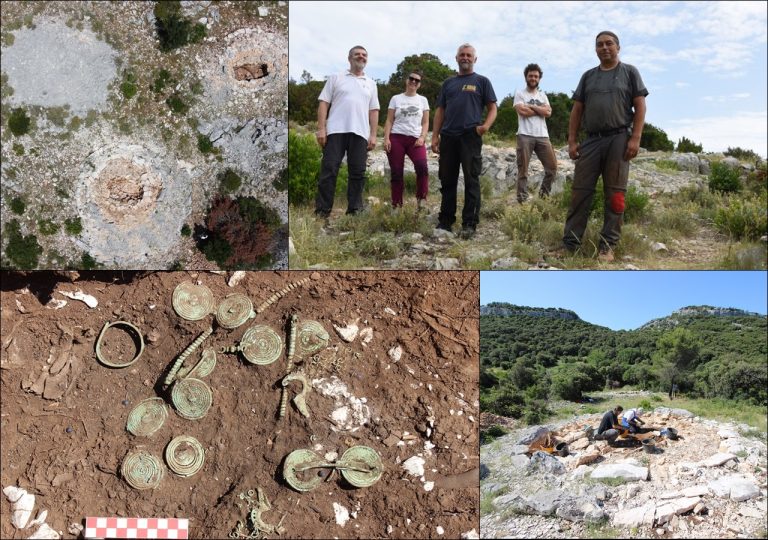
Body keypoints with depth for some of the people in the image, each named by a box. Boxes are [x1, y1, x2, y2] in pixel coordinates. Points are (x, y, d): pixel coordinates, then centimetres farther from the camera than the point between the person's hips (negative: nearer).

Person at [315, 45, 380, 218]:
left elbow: (373, 111, 14)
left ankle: (355, 209, 10)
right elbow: (324, 103, 3)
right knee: (329, 169, -5)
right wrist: (321, 128, -7)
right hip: (336, 130, -3)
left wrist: (373, 135, 4)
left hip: (360, 133, 3)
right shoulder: (336, 78, 9)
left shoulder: (371, 83, 18)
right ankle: (322, 209, -2)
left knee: (358, 172, 3)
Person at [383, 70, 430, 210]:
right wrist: (386, 138, -6)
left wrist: (422, 138, -7)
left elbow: (425, 123, 10)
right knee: (396, 173, -2)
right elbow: (389, 121, 6)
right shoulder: (396, 99, 11)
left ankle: (421, 199, -15)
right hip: (396, 138, 0)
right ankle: (396, 205, 5)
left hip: (415, 138, 0)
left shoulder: (423, 100, 13)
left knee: (422, 166, -26)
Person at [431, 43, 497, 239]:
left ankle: (469, 224, 0)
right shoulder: (448, 83, 18)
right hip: (448, 137, 4)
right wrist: (435, 136, 6)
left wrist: (486, 125, -16)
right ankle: (445, 221, 16)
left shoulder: (482, 81, 8)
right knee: (447, 180, 7)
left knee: (471, 181, -3)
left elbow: (492, 108, 4)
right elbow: (440, 111, 17)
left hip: (471, 136, -4)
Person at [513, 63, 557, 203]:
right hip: (525, 135, -4)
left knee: (552, 166, 2)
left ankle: (543, 194, 17)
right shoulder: (519, 93, 5)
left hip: (542, 136, 5)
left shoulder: (543, 95, 18)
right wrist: (540, 110, -1)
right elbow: (522, 111, -11)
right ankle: (522, 199, 1)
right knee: (523, 169, -2)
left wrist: (531, 106, -4)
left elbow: (548, 112, 2)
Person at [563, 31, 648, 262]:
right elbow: (577, 110, 14)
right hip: (591, 140, 3)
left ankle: (608, 246, 3)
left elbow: (640, 107, 2)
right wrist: (572, 140, 4)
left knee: (614, 194, -2)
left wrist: (635, 138, -10)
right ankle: (570, 244, 1)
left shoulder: (629, 72, 8)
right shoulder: (588, 76, 16)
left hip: (619, 139, -2)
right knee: (580, 192, -2)